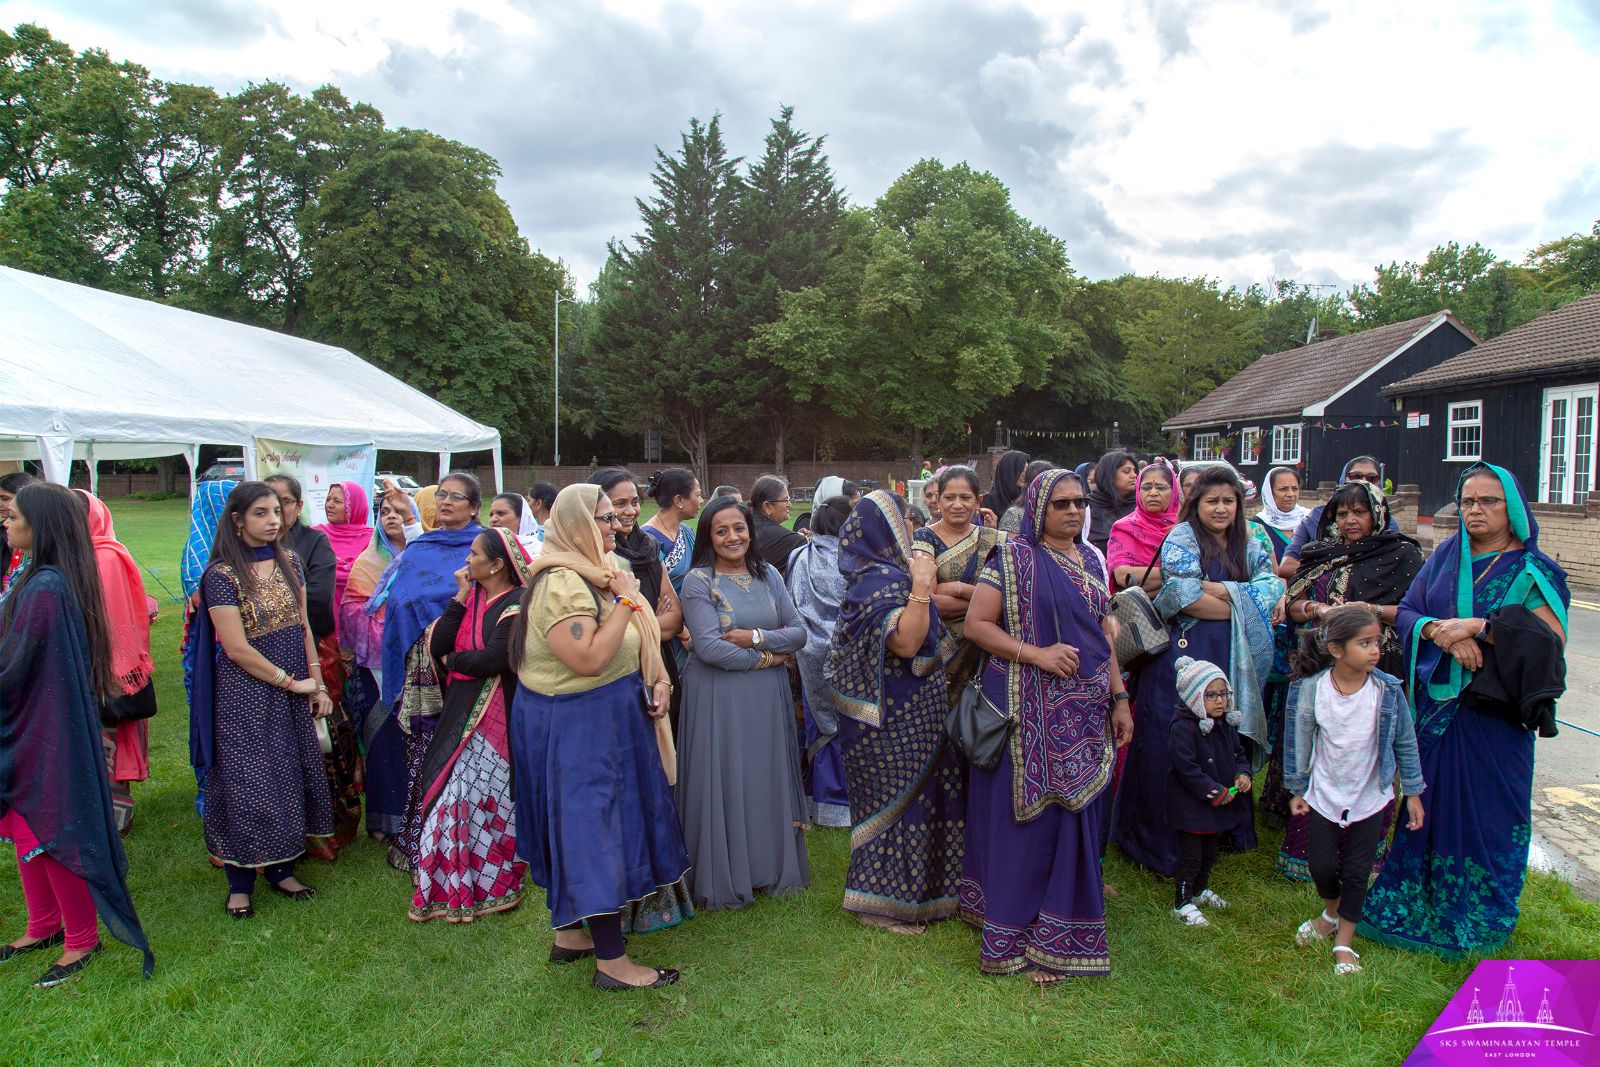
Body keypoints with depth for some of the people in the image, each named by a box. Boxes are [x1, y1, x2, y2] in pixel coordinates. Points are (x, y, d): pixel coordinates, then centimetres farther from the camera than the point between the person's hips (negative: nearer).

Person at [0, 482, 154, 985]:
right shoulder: (61, 579, 5)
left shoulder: (42, 589, -25)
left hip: (43, 730, -9)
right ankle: (45, 926, 35)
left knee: (46, 829, 3)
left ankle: (80, 939, 19)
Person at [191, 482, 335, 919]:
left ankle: (280, 869, 25)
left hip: (292, 694, 5)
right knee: (245, 783, 1)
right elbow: (236, 648, -15)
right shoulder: (221, 575, -12)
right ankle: (240, 883, 14)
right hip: (244, 696, -5)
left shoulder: (289, 561, 5)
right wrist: (291, 682, -11)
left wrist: (317, 682, 4)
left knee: (289, 777, 10)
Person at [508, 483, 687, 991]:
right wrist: (625, 601, -22)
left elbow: (638, 641, 17)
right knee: (595, 830, -3)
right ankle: (611, 962, 8)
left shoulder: (601, 572, 10)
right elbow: (590, 659, -30)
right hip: (576, 726, -10)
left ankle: (571, 933, 32)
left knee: (581, 828, 18)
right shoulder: (560, 583, -21)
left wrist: (656, 682, 1)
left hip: (610, 719, 10)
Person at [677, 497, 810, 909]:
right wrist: (765, 659, -11)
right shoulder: (698, 581, -8)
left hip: (768, 696, 5)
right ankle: (725, 876, 20)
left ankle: (771, 865, 29)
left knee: (768, 779, 12)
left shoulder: (768, 575, 6)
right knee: (725, 782, 3)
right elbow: (708, 646, -18)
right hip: (718, 698, -4)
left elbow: (799, 632, 1)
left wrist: (755, 637, -15)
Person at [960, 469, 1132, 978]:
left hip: (1086, 712, 6)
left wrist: (1119, 697, 12)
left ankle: (1061, 931, 27)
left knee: (1076, 816, 11)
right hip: (1029, 712, -6)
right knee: (1029, 817, 0)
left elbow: (1102, 634, 16)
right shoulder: (1012, 558, -7)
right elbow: (976, 624, -11)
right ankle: (1021, 937, 14)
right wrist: (1036, 653, -19)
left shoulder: (1091, 560, 12)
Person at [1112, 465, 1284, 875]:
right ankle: (1165, 839, 10)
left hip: (1232, 661, 5)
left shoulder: (1247, 546, 14)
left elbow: (1272, 586, -2)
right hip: (1184, 654, -5)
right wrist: (1247, 607, -7)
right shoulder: (1182, 538, -3)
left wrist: (1216, 588, -15)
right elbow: (1184, 596, -16)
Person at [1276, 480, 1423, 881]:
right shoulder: (1320, 554, 16)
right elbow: (1293, 605, 10)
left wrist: (1370, 611, -16)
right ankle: (1307, 846, 13)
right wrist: (1319, 610, -9)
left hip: (1374, 672, -3)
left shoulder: (1402, 555, 3)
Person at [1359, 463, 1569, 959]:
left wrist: (1477, 627, -20)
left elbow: (1553, 638, -14)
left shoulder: (1533, 571, -3)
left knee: (1487, 809, 4)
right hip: (1434, 703, 3)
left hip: (1494, 713, -3)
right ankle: (1414, 900, 26)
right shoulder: (1444, 557, 9)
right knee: (1425, 800, 9)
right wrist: (1442, 632, -14)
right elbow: (1404, 613, 4)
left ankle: (1478, 918, 21)